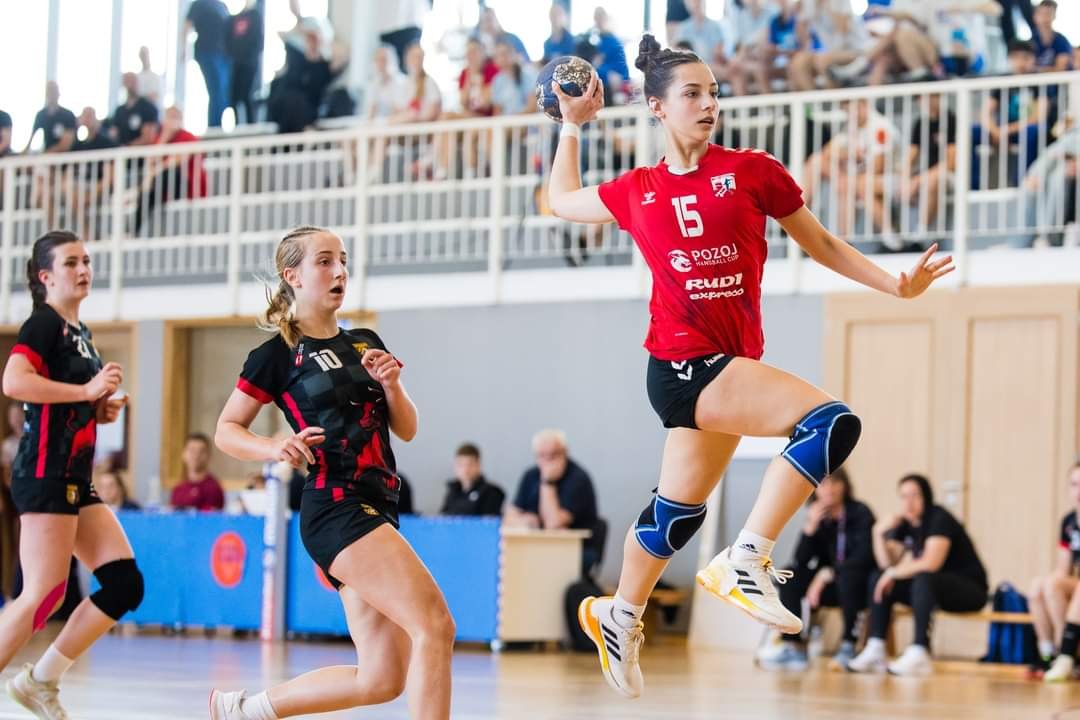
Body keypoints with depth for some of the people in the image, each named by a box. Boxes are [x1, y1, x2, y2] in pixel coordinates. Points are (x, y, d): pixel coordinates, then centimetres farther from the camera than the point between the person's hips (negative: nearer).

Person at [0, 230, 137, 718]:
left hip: (76, 480, 9)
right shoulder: (44, 324, -9)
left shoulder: (80, 333, 19)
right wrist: (87, 390, -21)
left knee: (124, 583, 2)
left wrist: (102, 409, 10)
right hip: (45, 474, -9)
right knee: (45, 595, -12)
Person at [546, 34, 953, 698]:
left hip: (723, 364, 4)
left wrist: (896, 285, 3)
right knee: (831, 421, -25)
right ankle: (747, 561, -23)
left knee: (680, 509, 17)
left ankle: (620, 618, 37)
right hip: (685, 362, -4)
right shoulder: (637, 191, 4)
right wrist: (572, 125, 23)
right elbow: (563, 200, 24)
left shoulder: (752, 170, 6)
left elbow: (821, 243, 12)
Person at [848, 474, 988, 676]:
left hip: (970, 589, -8)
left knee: (923, 580, -36)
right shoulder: (904, 524, 5)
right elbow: (888, 564, 2)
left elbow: (931, 563, -28)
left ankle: (919, 654, -42)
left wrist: (894, 573, -18)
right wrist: (879, 533, -12)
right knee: (878, 580, -2)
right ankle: (875, 651, -12)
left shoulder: (939, 519, -17)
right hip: (933, 590, 8)